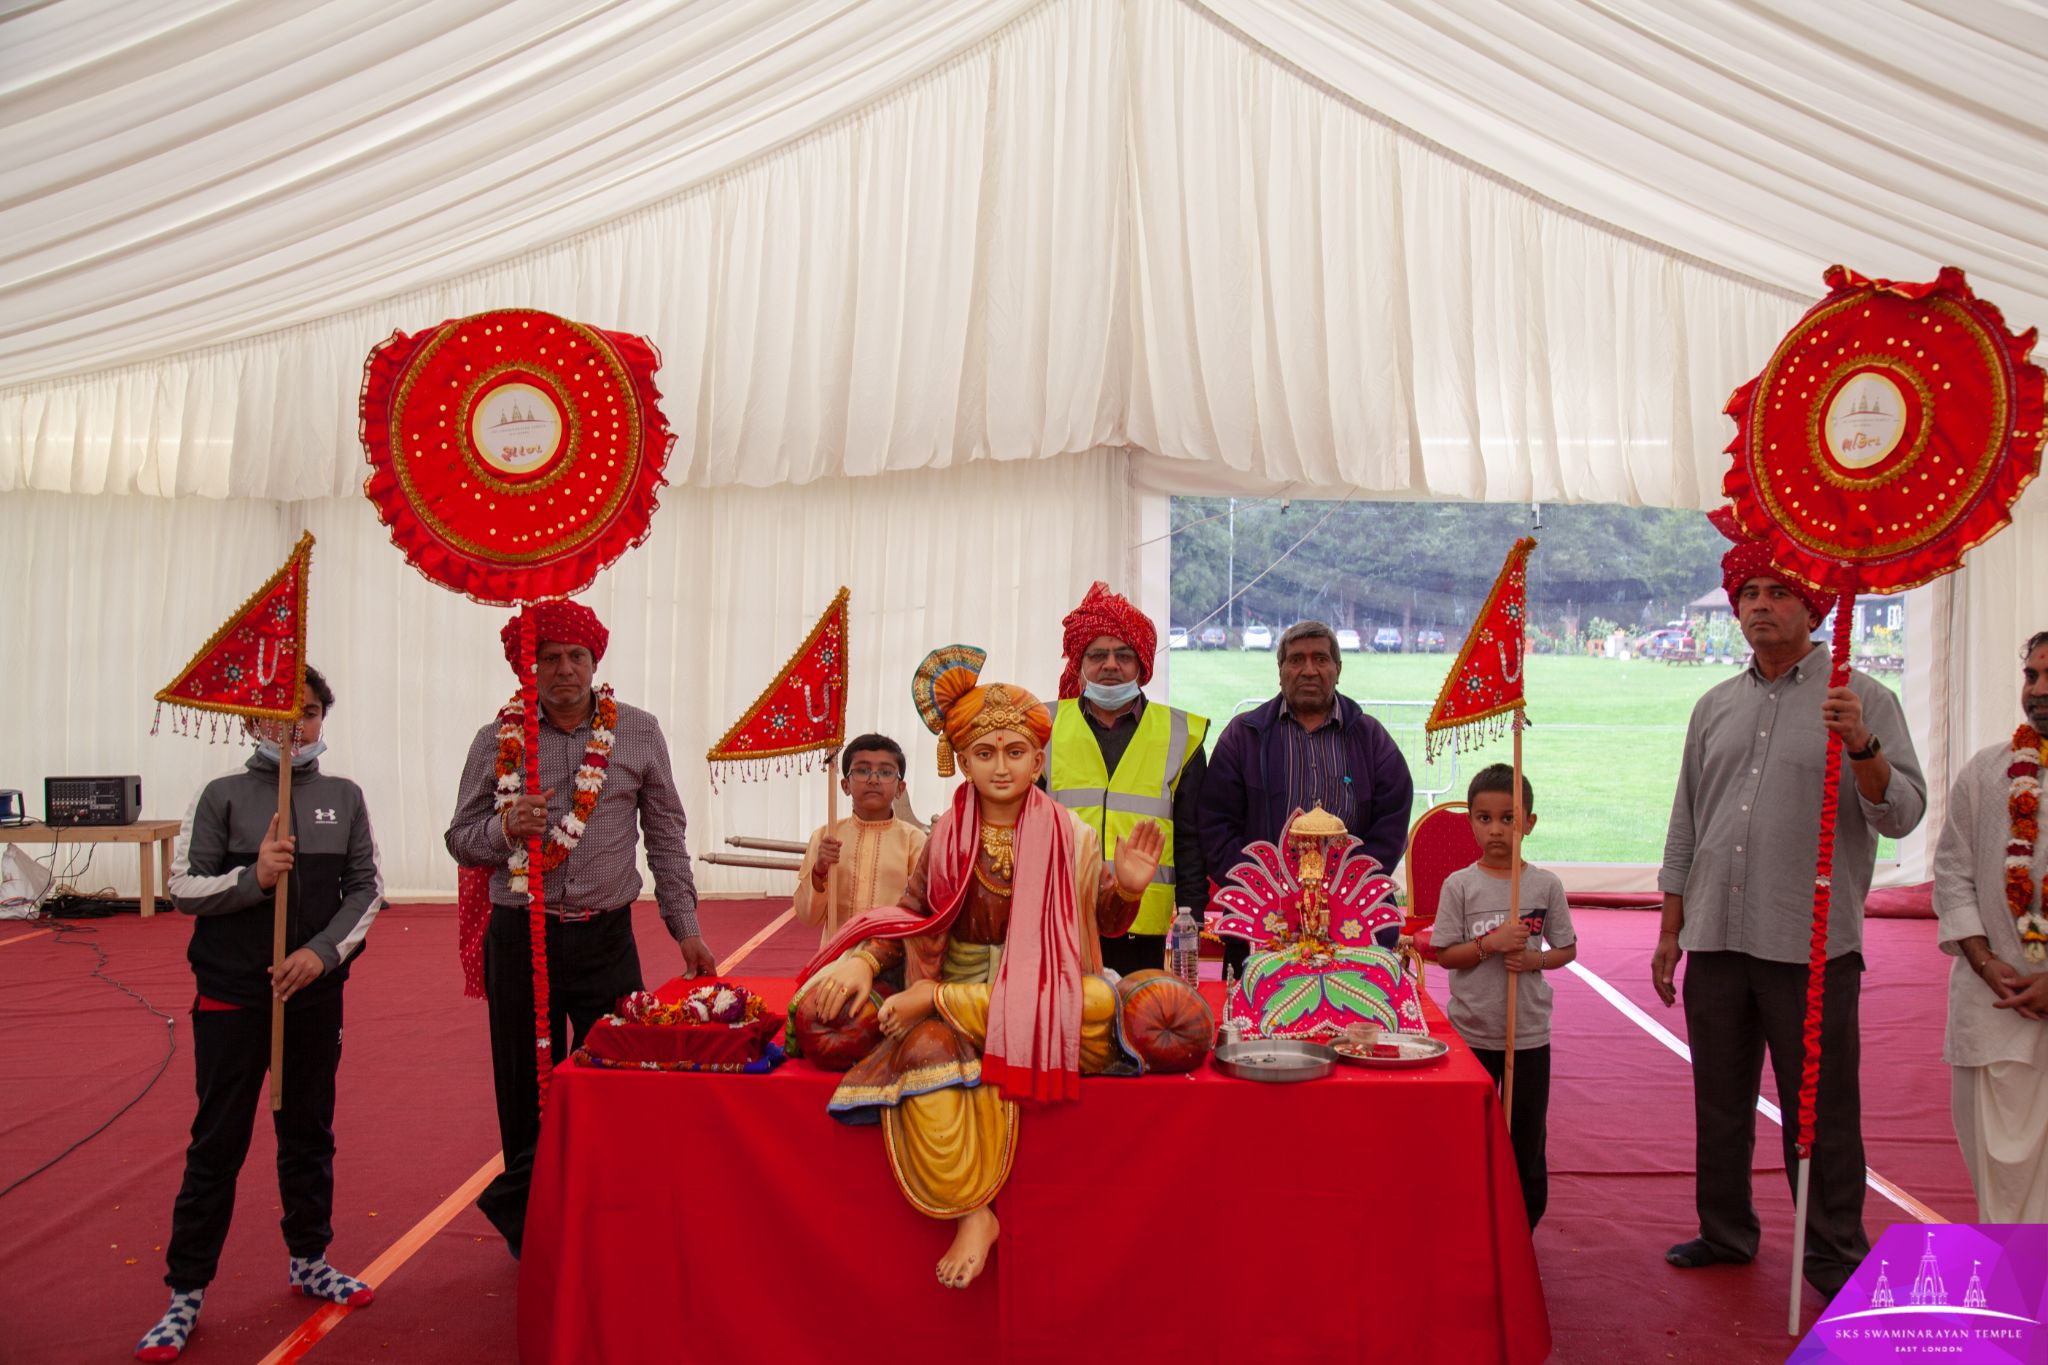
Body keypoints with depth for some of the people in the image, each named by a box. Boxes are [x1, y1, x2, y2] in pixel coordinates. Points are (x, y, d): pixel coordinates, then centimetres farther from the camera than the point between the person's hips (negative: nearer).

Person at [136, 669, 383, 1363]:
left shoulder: (345, 797, 4)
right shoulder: (222, 796, -2)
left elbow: (366, 889, 3)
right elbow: (184, 888, -3)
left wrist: (323, 951, -11)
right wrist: (253, 877, -20)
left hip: (316, 992, 2)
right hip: (232, 994, -2)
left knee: (310, 1133, 14)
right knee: (217, 1143, 3)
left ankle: (309, 1260, 30)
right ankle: (186, 1293, 13)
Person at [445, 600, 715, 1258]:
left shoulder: (638, 733, 3)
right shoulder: (497, 740, 3)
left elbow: (666, 834, 8)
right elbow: (460, 838, 7)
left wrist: (685, 927, 5)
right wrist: (505, 828, -16)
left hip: (606, 938, 0)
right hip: (519, 938, 0)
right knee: (527, 1089, 7)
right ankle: (532, 1235, 23)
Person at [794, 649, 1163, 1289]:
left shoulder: (1068, 837, 3)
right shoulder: (946, 839, 7)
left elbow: (1099, 923, 9)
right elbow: (911, 917, 11)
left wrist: (1126, 886, -12)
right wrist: (862, 963, -7)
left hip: (1048, 1007, -1)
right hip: (958, 1010, 1)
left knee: (1102, 1001, -36)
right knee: (930, 1052, -35)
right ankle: (972, 1212, -23)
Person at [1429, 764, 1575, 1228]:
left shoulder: (1546, 885, -2)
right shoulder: (1459, 885, -5)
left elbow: (1567, 949, 6)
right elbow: (1444, 954, -5)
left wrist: (1534, 959, -13)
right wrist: (1491, 944, -20)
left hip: (1529, 1031, 1)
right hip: (1470, 1030, 0)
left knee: (1526, 1134, 10)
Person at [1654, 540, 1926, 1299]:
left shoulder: (1862, 702, -1)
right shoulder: (1715, 708, 13)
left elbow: (1902, 814, -9)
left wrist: (1861, 748, -27)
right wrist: (1670, 933, 14)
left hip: (1811, 945, -5)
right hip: (1716, 943, 5)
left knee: (1821, 1113, 3)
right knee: (1720, 1102, 15)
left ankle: (1835, 1257, 17)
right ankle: (1725, 1232, 30)